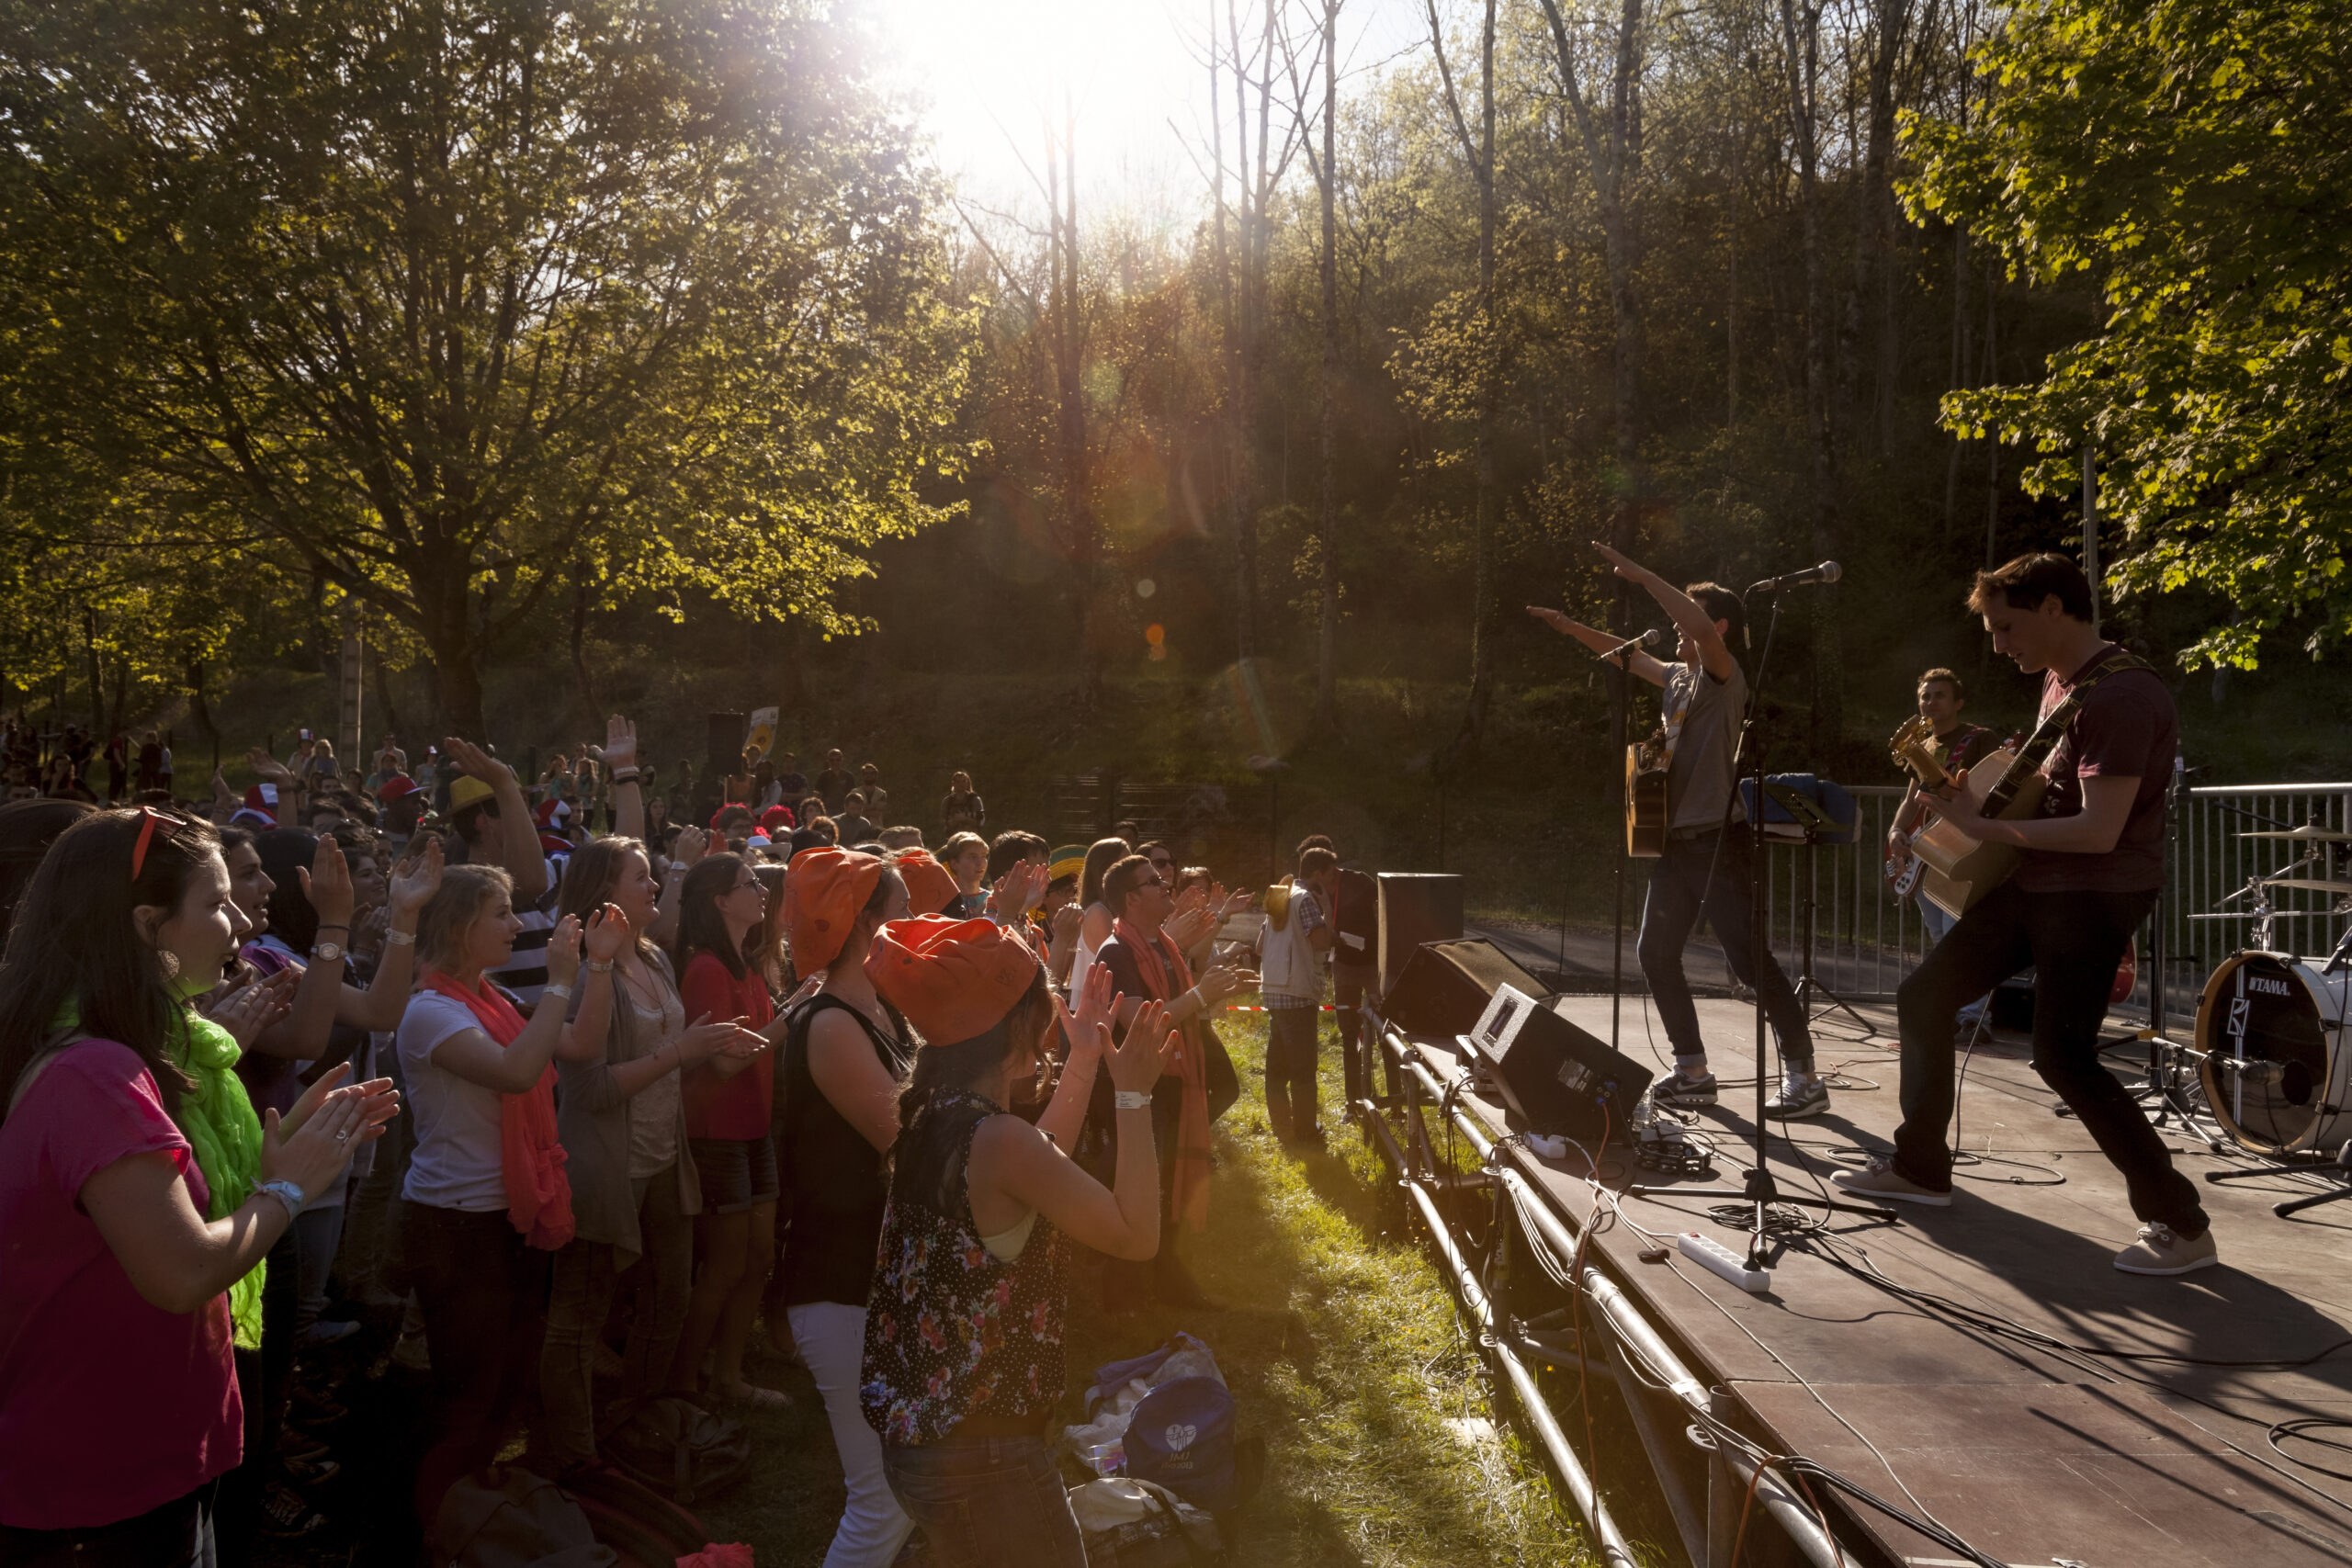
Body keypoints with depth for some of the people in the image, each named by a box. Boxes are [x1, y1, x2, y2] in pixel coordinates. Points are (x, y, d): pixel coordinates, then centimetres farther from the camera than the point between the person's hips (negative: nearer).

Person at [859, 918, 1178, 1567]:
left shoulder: (930, 1116, 1)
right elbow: (1137, 1234, -21)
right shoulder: (998, 1140, -26)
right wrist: (1133, 1095, -16)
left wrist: (1084, 1060, 21)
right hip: (983, 1461, -9)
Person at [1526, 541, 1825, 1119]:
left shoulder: (1724, 676, -8)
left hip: (1716, 839, -9)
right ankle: (1693, 1071, 17)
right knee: (1655, 952, 10)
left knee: (1749, 958, -11)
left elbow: (1704, 628, -28)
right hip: (1675, 841, 9)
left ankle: (1804, 1076, -5)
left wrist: (1644, 578, -23)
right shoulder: (1679, 677, 16)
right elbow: (1627, 655, 31)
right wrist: (1568, 626, 26)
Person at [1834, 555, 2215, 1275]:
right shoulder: (2060, 682, 11)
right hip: (2030, 883, 10)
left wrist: (1981, 826, -22)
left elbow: (2099, 830, -27)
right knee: (1923, 997, 11)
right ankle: (1920, 1167, 23)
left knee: (2063, 1055, -14)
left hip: (2095, 895, -10)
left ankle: (2181, 1225, -1)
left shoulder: (2121, 696, -21)